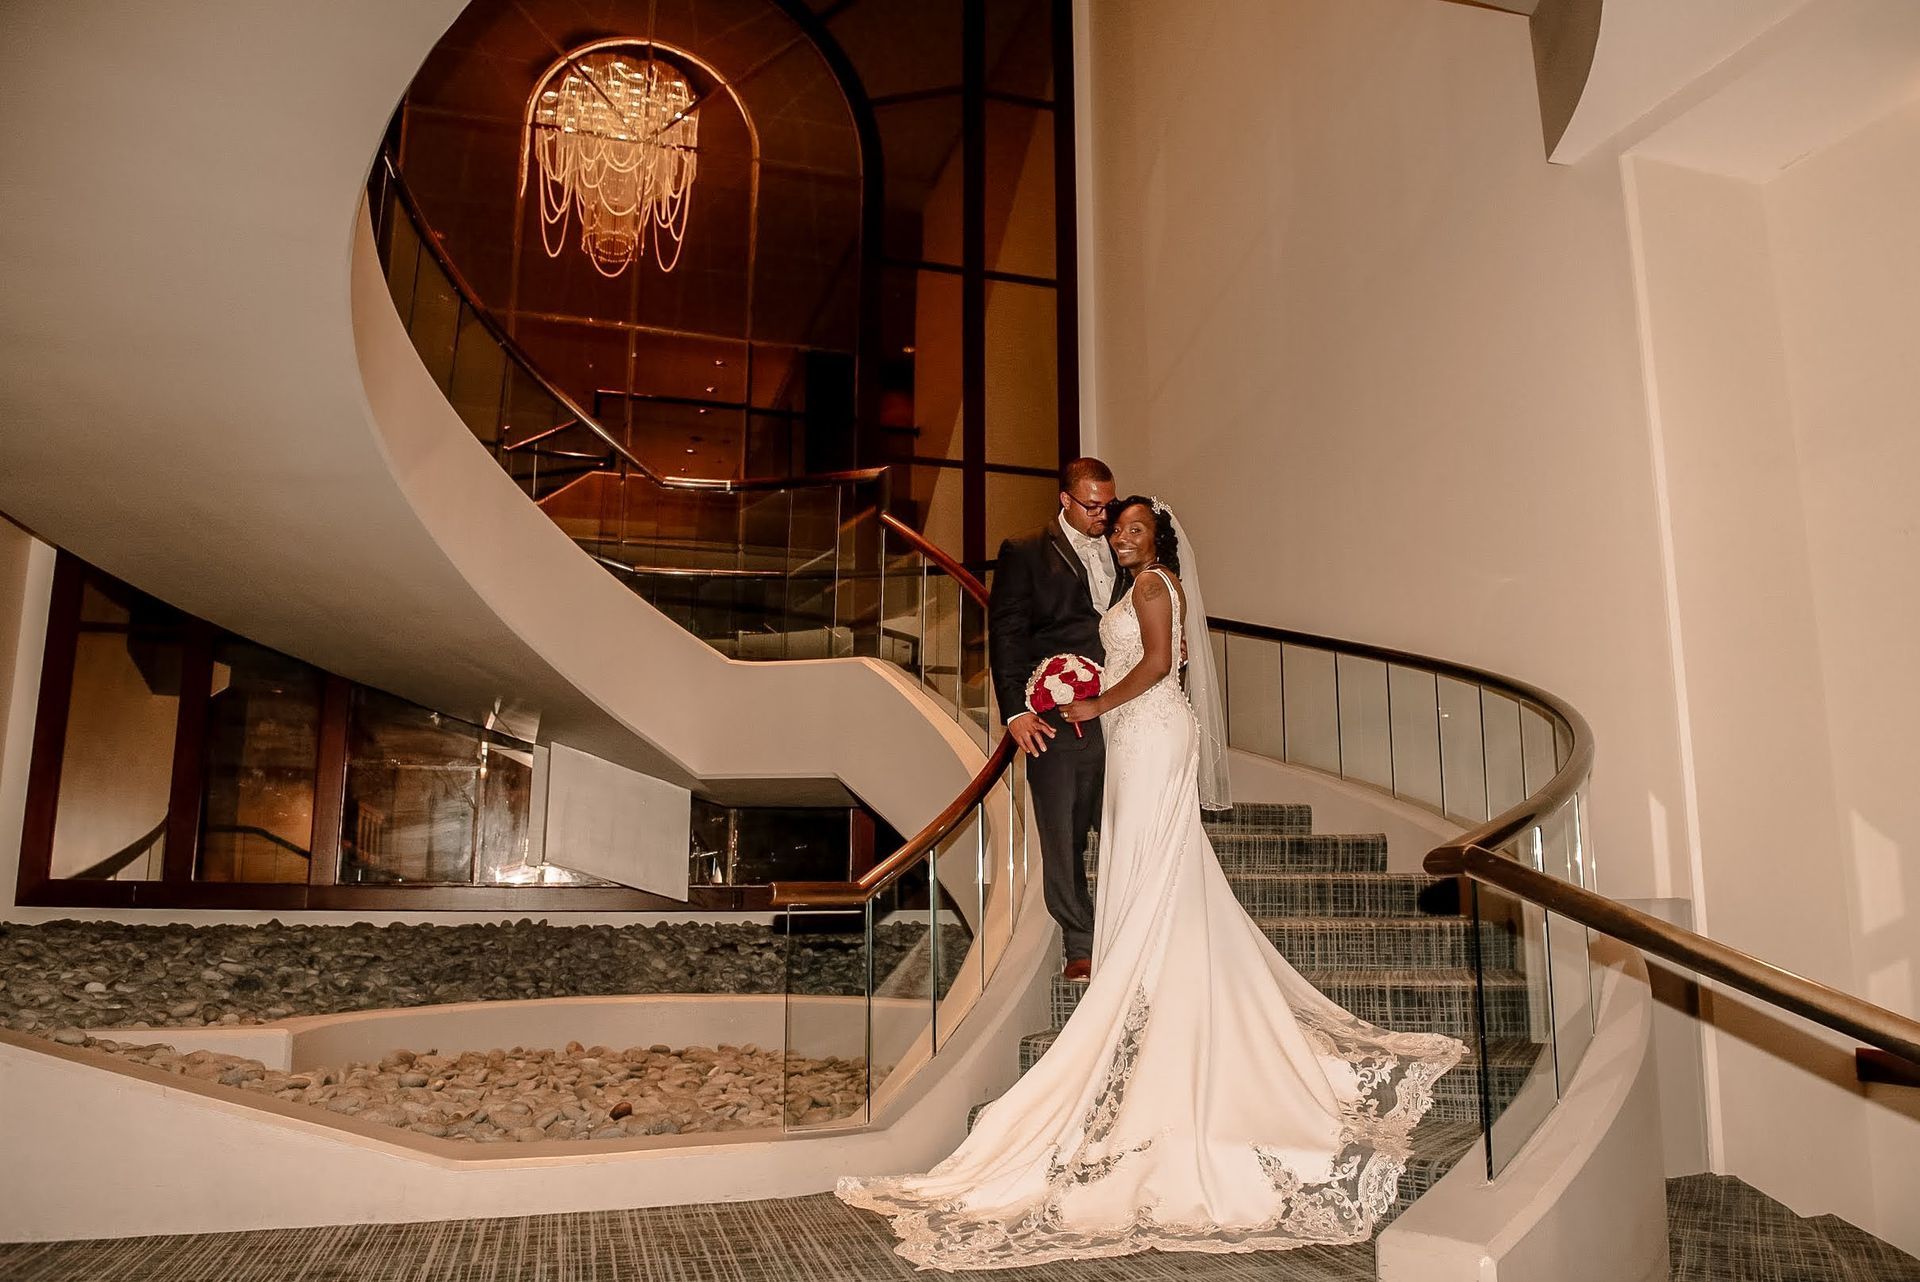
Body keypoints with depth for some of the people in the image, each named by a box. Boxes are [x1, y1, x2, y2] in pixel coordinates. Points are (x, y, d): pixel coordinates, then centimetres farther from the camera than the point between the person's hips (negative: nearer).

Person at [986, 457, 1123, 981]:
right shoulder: (1024, 554, 3)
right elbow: (1005, 634, -2)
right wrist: (1016, 710, -10)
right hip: (1055, 721, -3)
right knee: (1063, 837, 3)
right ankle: (1080, 946, 15)